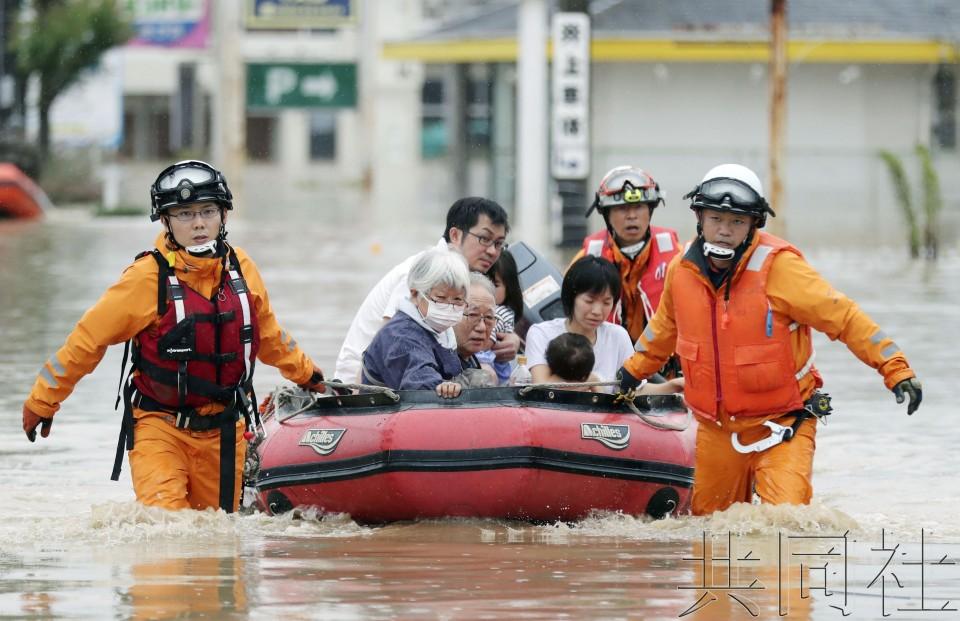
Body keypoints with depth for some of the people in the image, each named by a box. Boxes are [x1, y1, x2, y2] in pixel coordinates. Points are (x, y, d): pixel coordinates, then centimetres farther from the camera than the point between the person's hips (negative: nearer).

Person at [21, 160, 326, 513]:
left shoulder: (240, 268, 2)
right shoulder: (148, 277, -13)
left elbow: (267, 332, 22)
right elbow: (88, 338, -6)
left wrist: (305, 374, 33)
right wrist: (42, 401, -4)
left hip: (223, 430, 5)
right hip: (160, 426, -5)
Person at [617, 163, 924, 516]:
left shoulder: (778, 265, -18)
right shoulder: (683, 269, -2)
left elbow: (842, 316, -17)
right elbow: (666, 326, 20)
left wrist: (895, 368, -23)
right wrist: (634, 369, 33)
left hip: (782, 423, -5)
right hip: (716, 430, 5)